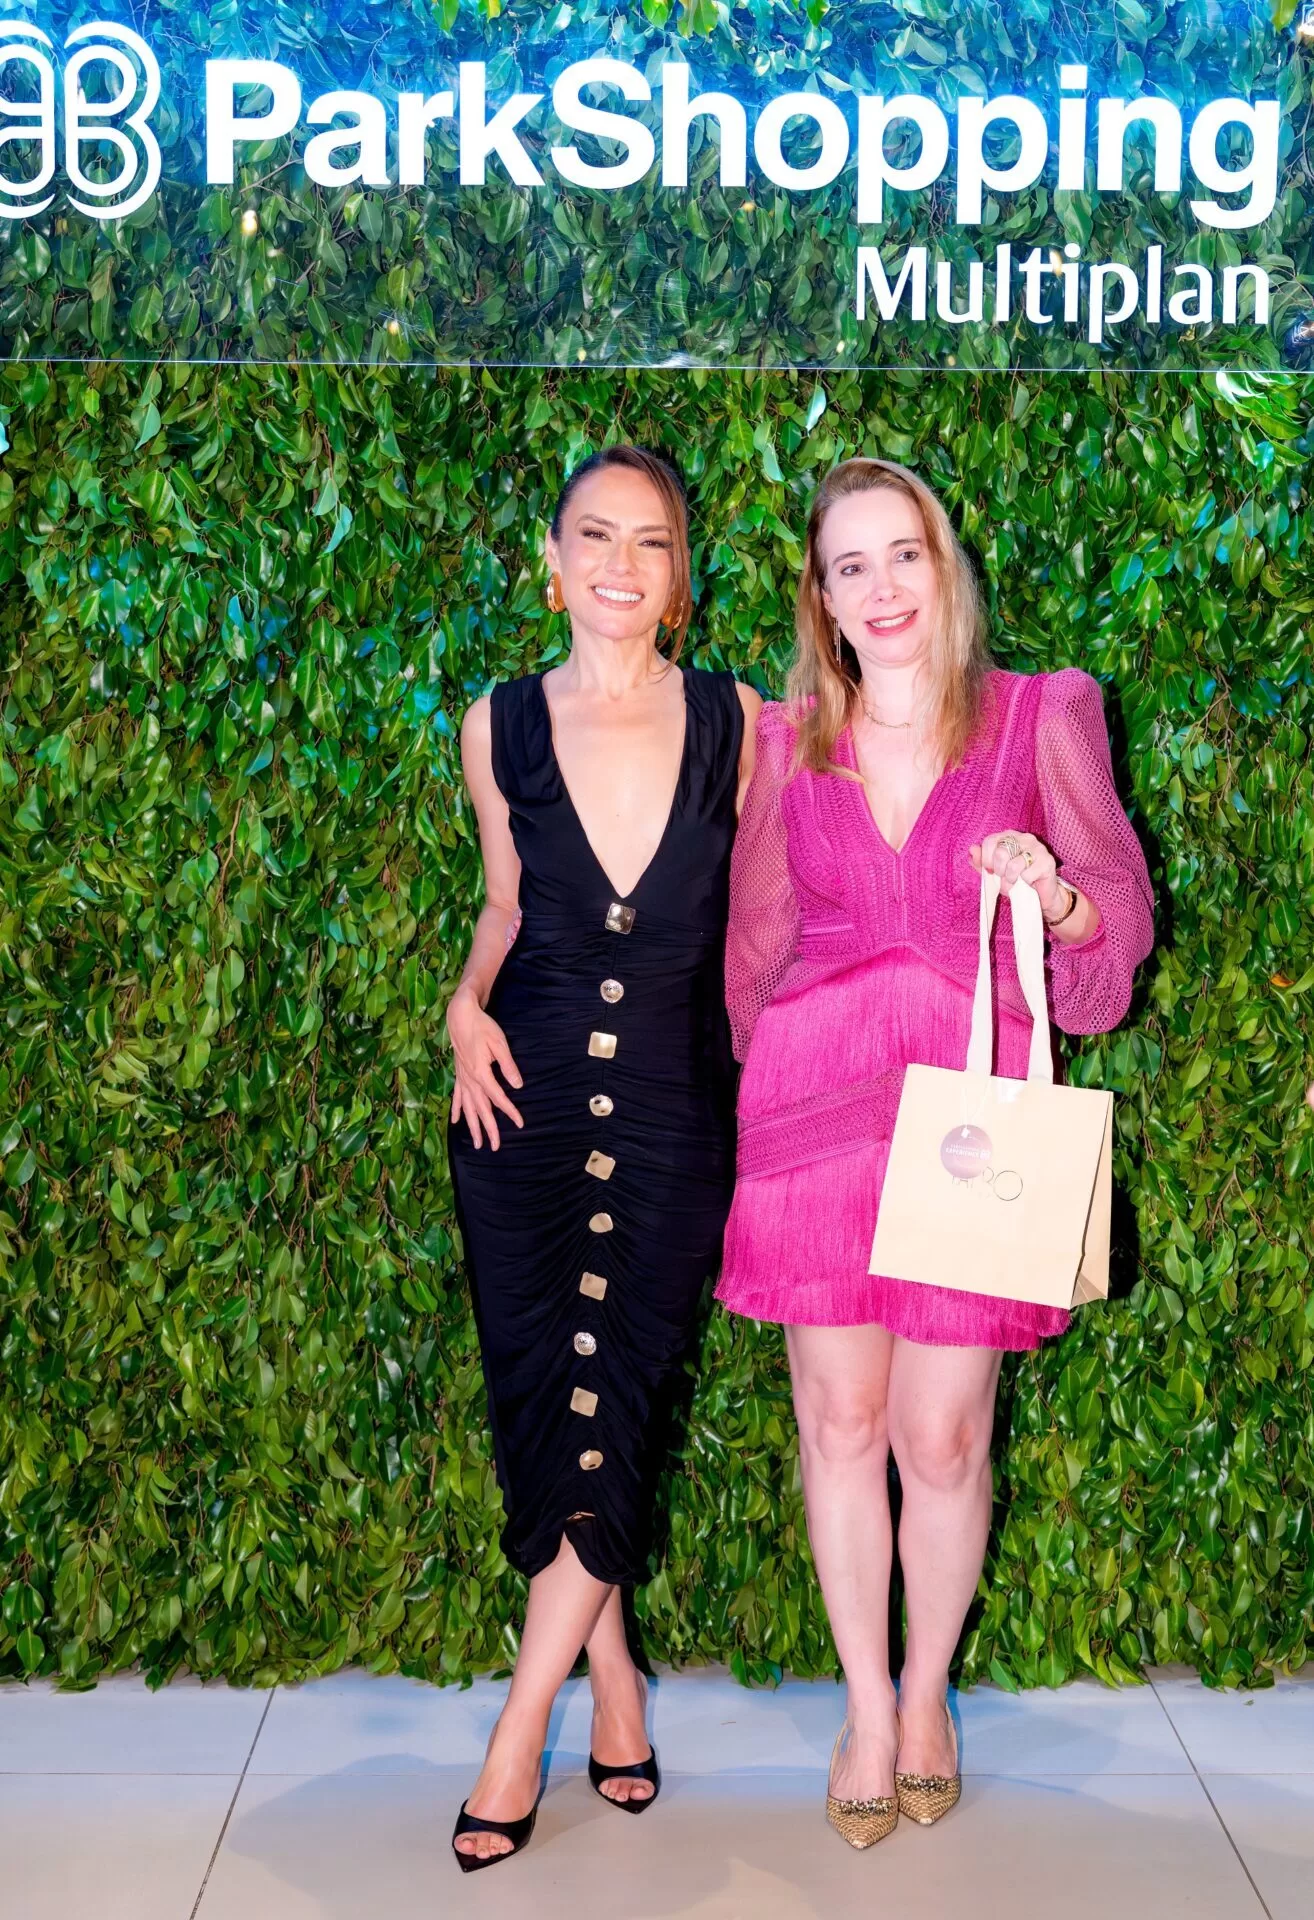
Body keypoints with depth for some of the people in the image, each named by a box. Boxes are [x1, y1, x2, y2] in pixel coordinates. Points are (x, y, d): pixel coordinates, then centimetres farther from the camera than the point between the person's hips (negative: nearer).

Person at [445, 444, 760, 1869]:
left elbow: (754, 907, 8)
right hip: (524, 1104, 1)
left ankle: (519, 1731, 9)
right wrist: (469, 1005, -2)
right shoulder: (501, 725, 3)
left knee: (612, 1404, -3)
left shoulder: (729, 719, 0)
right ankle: (613, 1675, 25)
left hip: (674, 1112, -1)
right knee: (537, 1395, 3)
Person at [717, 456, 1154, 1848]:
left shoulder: (1040, 718, 3)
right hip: (812, 1098, 2)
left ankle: (927, 1694, 28)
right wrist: (739, 1096, 15)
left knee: (943, 1436, 3)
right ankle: (866, 1708, 25)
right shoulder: (786, 741, 8)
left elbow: (1121, 909, 1)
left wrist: (1056, 895, -21)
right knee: (841, 1421, 7)